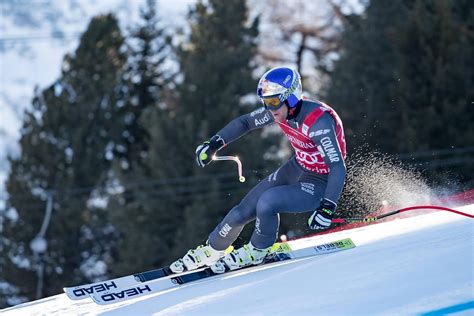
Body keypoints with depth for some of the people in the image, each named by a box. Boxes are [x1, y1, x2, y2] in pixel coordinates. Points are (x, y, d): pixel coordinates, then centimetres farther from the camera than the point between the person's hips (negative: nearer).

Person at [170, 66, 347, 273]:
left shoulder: (318, 122, -33)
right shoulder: (280, 110, -11)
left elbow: (338, 168, -36)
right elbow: (245, 122, 8)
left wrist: (327, 209, -45)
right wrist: (214, 144, 0)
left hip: (320, 184, -7)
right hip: (296, 168, 7)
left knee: (267, 203, -27)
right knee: (243, 211, 2)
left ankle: (257, 252, 0)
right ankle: (212, 251, 27)